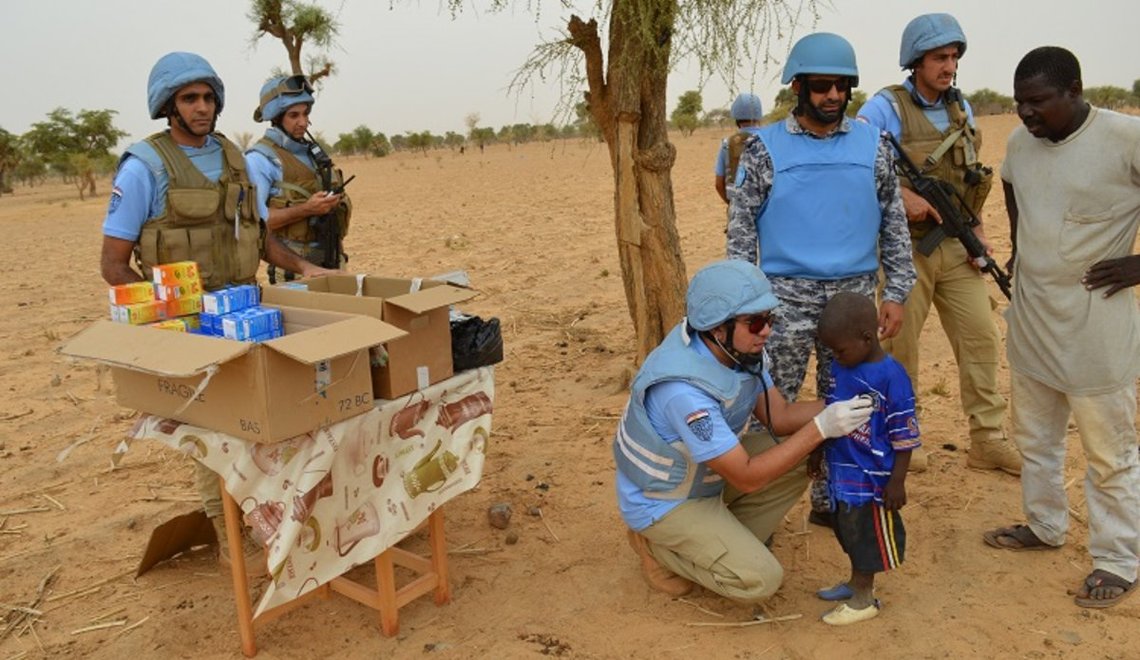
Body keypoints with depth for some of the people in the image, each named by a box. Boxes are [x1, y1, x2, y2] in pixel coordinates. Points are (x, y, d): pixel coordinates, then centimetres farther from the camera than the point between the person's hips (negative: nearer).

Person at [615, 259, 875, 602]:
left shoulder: (739, 350, -12)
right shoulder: (683, 390, -38)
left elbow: (780, 415, -2)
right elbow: (747, 478, -31)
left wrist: (840, 406, -19)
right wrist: (820, 428, -33)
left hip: (706, 473, 8)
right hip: (663, 501, -8)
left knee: (802, 460, -3)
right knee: (759, 579, -17)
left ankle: (730, 545, 7)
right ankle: (658, 547, 4)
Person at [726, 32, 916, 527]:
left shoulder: (874, 146, 6)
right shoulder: (765, 148, -2)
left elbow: (894, 225, 9)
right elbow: (741, 228, -2)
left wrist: (896, 292, 4)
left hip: (855, 294, 3)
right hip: (786, 296, -3)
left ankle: (830, 500, 27)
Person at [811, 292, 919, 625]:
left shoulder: (891, 377, -21)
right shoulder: (840, 366, 1)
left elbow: (905, 435, -17)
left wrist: (897, 482, -15)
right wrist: (818, 449, 19)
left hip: (873, 476, -7)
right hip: (842, 469, 8)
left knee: (870, 534, 8)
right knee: (849, 529, 22)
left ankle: (864, 598, 24)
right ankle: (857, 582, 41)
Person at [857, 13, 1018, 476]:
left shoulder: (960, 107, 12)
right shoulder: (885, 108, -8)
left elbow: (970, 174, 19)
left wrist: (977, 226, 9)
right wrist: (900, 195, -23)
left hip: (957, 245, 6)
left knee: (981, 338, 6)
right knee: (900, 344, 3)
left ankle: (988, 442, 17)